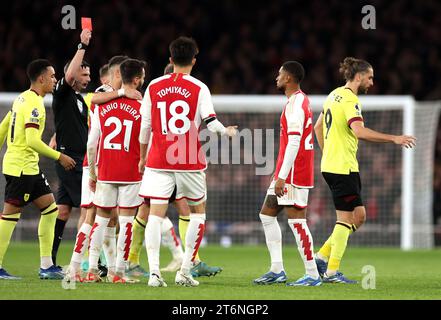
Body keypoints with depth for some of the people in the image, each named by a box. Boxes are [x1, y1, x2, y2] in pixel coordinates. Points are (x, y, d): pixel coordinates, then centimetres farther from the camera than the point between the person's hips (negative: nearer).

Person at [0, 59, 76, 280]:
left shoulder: (23, 99, 14)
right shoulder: (34, 104, -16)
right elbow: (33, 141, -23)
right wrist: (59, 157, -17)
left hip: (30, 167, 10)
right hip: (21, 167, -10)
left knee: (49, 207, 8)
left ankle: (46, 266, 8)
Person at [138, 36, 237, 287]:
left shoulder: (154, 87, 5)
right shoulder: (199, 88, -2)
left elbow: (145, 126, 7)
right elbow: (211, 123, -9)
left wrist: (143, 157, 19)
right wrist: (227, 132, 13)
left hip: (159, 160, 1)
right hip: (190, 162, -1)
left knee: (156, 213, -2)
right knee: (198, 210, 15)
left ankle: (154, 271, -16)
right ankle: (185, 271, 8)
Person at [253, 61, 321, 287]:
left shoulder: (295, 104, -16)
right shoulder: (301, 101, 17)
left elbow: (294, 143, -22)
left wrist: (282, 177, -23)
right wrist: (279, 175, 23)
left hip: (294, 173, -11)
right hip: (288, 173, 11)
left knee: (296, 221, -9)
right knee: (267, 214, 13)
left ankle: (312, 275, -6)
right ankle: (277, 270, 13)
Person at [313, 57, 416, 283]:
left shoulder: (335, 95, 14)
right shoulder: (349, 99, -15)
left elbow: (318, 126, 24)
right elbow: (359, 131, -29)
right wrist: (394, 139, -27)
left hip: (331, 165, 10)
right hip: (343, 168, -10)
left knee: (358, 216, 11)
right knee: (346, 219, -4)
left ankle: (322, 257, 11)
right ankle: (332, 271, -2)